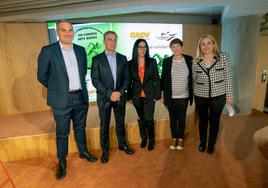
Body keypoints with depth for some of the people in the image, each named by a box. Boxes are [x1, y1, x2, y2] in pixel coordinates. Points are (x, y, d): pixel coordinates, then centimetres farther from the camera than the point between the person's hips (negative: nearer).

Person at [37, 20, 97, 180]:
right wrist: (57, 89, 6)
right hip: (61, 100, -3)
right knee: (62, 133, 10)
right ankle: (62, 162, 31)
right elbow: (42, 75, -1)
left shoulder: (81, 50, 5)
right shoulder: (48, 51, -8)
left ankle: (83, 151, 42)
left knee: (80, 128, 20)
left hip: (81, 97, 4)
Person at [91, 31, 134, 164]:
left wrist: (120, 92, -10)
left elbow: (127, 77, 4)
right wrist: (110, 93, -16)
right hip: (104, 98, -2)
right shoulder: (97, 59, -4)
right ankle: (105, 150, 27)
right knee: (104, 126, 9)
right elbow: (95, 80, -9)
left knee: (120, 123, 17)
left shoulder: (122, 58, 6)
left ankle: (122, 144, 37)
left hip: (120, 96, 3)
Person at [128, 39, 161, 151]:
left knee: (149, 119, 0)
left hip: (149, 95, -1)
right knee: (141, 119, 13)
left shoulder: (152, 62, -2)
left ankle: (151, 140, 23)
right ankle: (143, 138, 33)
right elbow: (129, 81, 3)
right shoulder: (130, 63, -1)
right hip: (137, 96, 1)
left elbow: (157, 79, 0)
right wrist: (129, 95, 2)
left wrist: (157, 94, -4)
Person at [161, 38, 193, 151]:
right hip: (171, 97, 0)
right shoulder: (166, 61, -1)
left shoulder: (189, 60, -1)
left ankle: (181, 139, 31)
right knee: (172, 118, 12)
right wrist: (163, 93, 1)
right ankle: (174, 138, 31)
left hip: (183, 96, 0)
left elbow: (192, 77, 4)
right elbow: (163, 78, 2)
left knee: (182, 118, 11)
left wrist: (191, 93, 3)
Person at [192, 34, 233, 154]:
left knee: (214, 121, 14)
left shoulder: (223, 57, -6)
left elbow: (228, 77, -3)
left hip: (218, 96, -1)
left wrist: (229, 95, -2)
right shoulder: (196, 61, -2)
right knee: (203, 120, 16)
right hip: (200, 96, 1)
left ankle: (211, 144, 36)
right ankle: (202, 142, 39)